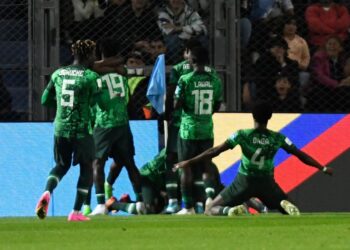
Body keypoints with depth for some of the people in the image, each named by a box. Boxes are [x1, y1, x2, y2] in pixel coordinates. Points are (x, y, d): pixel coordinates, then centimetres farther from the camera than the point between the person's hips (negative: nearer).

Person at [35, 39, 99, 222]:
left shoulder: (58, 74, 6)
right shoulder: (90, 76, -9)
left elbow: (45, 100, 12)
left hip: (60, 128, 4)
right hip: (81, 129, -4)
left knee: (62, 165, 21)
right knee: (87, 167, 12)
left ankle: (47, 192, -8)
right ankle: (76, 212, 9)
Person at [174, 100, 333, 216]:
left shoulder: (242, 135, -11)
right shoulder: (277, 138, -6)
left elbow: (215, 151, -10)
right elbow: (300, 155, 0)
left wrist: (189, 162, -4)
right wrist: (323, 168, 13)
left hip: (245, 182, -1)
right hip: (266, 183, 2)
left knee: (210, 210, 9)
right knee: (289, 210, 22)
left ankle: (231, 211, -28)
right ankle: (284, 205, -18)